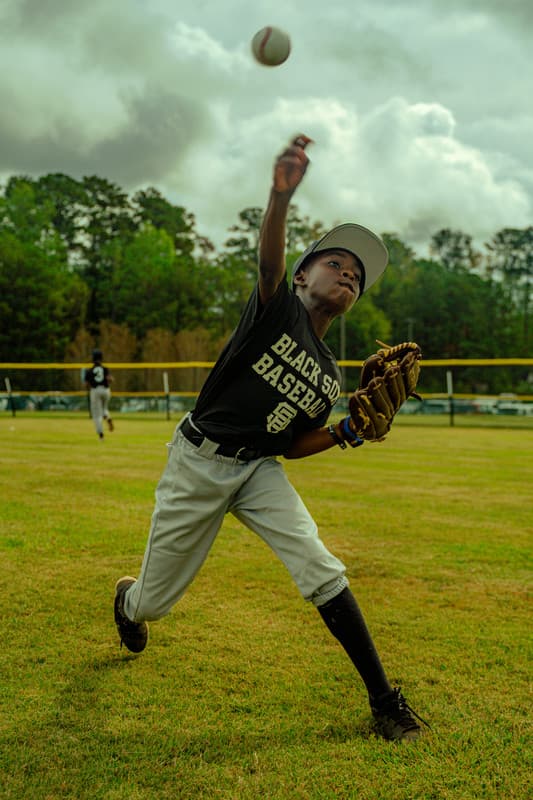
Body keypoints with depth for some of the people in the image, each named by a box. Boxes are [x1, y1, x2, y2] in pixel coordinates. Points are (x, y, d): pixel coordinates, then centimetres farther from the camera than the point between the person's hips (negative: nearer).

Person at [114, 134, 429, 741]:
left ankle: (383, 700, -6)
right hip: (197, 462, -4)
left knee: (320, 570, -17)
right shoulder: (279, 305, -8)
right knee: (153, 603, 8)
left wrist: (348, 432, -6)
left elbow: (289, 446, 10)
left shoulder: (329, 377, 6)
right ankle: (127, 598, 49)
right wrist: (280, 197, -53)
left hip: (259, 470, 4)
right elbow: (269, 259, -32)